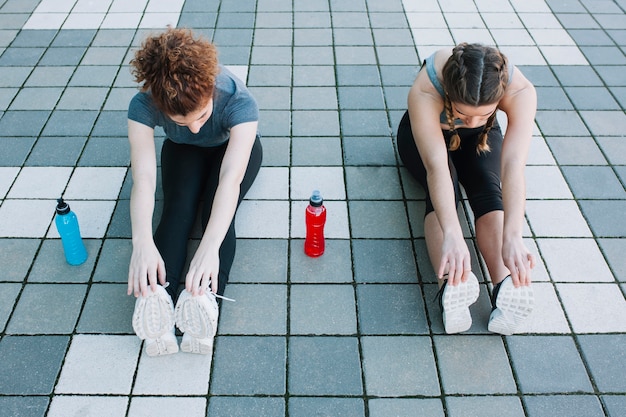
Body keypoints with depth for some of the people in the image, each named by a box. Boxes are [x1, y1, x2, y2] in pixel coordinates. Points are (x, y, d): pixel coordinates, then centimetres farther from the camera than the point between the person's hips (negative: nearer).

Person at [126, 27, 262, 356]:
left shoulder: (238, 101, -40)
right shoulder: (143, 105, -33)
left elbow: (231, 179, -50)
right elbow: (143, 177, -42)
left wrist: (209, 247, -61)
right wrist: (142, 243, -57)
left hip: (233, 147, -1)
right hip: (183, 152, 2)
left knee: (216, 211, -29)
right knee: (177, 207, -27)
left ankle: (206, 296, -43)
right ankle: (157, 295, -41)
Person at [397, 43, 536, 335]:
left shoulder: (520, 92, -37)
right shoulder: (424, 91, -42)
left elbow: (514, 166, -48)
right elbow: (436, 166, -52)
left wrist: (512, 237, -61)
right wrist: (451, 235, -64)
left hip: (482, 137, 1)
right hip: (426, 132, -1)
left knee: (489, 191, -28)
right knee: (442, 194, -31)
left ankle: (506, 288, -43)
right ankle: (451, 285, -48)